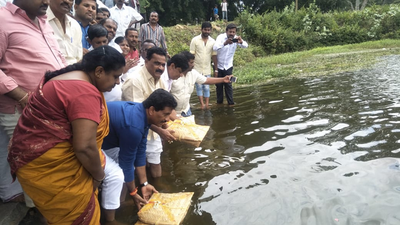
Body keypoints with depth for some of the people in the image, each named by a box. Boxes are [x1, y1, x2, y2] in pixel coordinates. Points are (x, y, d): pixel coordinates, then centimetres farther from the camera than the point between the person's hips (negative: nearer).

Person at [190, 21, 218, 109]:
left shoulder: (213, 41, 1)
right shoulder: (195, 40, -5)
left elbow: (214, 56, 3)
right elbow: (191, 55, -5)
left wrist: (216, 69, 3)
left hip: (207, 69, 2)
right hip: (197, 68, -2)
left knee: (206, 88, 4)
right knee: (199, 87, 2)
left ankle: (207, 105, 8)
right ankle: (202, 104, 8)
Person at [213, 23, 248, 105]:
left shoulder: (236, 38, -11)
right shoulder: (221, 37, -19)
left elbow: (246, 45, -26)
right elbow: (215, 47, -38)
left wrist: (241, 42, -50)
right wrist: (225, 43, -57)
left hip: (228, 66, 1)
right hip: (218, 65, -1)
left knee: (228, 84, 4)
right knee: (219, 84, 11)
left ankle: (231, 102, 13)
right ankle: (219, 102, 26)